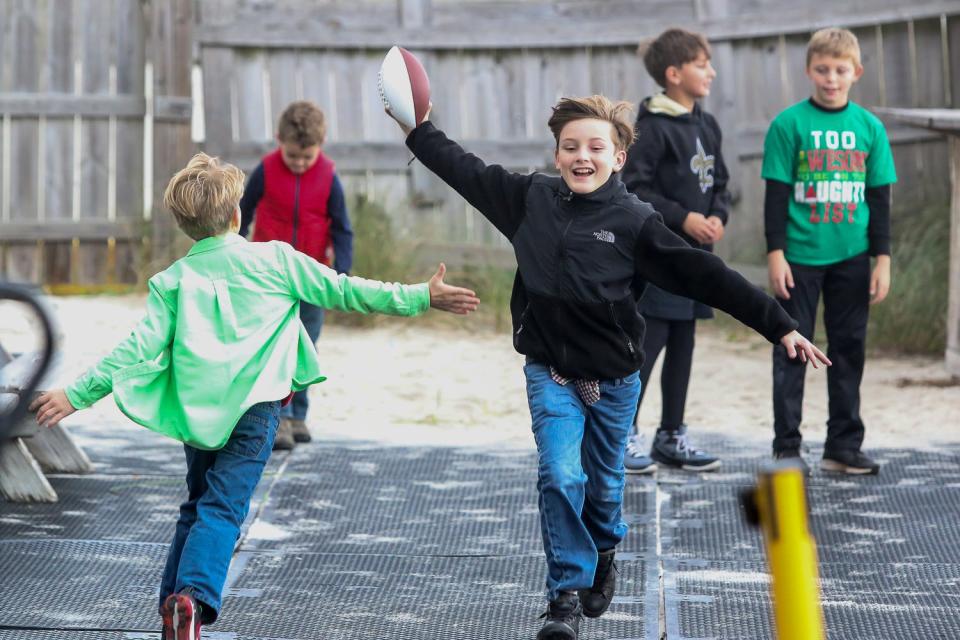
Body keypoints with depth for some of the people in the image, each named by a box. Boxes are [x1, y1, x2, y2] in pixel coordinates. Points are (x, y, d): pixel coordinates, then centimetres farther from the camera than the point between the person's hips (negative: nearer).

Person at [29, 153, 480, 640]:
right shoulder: (275, 259, -1)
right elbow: (343, 291, 2)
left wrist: (77, 394, 2)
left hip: (198, 411, 3)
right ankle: (194, 595, -32)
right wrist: (421, 297, 9)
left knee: (197, 505, 19)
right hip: (254, 406, -3)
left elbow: (142, 348, -3)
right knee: (222, 509, -10)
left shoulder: (174, 280, 2)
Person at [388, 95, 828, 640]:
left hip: (613, 379, -1)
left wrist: (780, 327, -16)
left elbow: (707, 277, -14)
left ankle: (602, 559, 47)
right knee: (560, 477, -15)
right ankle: (567, 596, -5)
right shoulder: (530, 199, -4)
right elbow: (465, 170, 9)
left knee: (604, 486, 15)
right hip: (550, 373, 1)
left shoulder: (635, 222, -13)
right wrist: (419, 129, 11)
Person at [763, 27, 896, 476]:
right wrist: (776, 254, -8)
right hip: (801, 256, -3)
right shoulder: (789, 124, -4)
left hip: (851, 258, 3)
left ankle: (843, 446, 16)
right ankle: (787, 448, 8)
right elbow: (776, 195, -3)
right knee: (792, 352, 2)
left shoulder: (870, 127, 5)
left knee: (849, 351, 8)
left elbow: (879, 198, 9)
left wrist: (882, 259, 5)